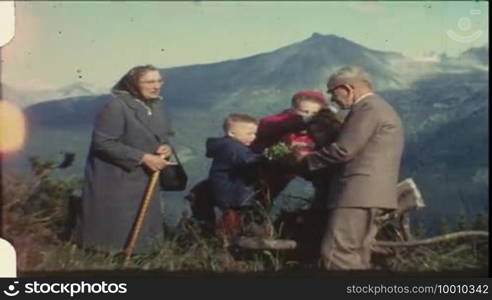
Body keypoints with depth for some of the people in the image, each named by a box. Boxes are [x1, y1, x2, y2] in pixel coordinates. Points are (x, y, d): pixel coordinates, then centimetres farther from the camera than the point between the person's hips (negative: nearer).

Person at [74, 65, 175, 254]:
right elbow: (103, 143, -25)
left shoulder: (157, 107, 7)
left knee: (141, 227, 15)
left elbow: (164, 135, 19)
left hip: (144, 179, 8)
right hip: (114, 180, -8)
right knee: (113, 229, 0)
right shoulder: (116, 106, -20)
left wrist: (166, 147, -8)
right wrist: (143, 158, -25)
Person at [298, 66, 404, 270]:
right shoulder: (380, 108, 24)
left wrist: (307, 159, -3)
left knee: (336, 255, -13)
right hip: (367, 192, 11)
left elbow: (343, 150, -17)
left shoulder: (367, 108, -10)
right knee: (355, 256, 11)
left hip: (359, 192, -11)